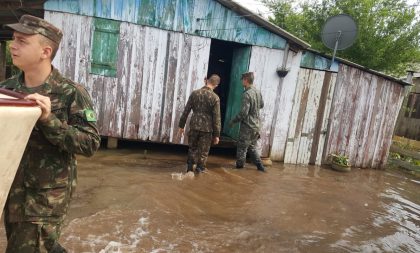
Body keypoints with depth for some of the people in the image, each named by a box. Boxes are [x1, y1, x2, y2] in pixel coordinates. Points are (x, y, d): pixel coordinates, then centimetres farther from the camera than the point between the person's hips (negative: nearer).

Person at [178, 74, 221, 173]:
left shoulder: (194, 93, -1)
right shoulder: (215, 98, -10)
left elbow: (186, 111, 1)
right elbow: (216, 117, -9)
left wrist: (181, 125, 10)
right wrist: (216, 134, -3)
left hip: (194, 126, 3)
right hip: (207, 128, -3)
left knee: (192, 148, 20)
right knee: (203, 152, 11)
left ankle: (189, 168, 25)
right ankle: (199, 169, 19)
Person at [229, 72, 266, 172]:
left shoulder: (247, 94, -20)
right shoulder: (258, 92, 4)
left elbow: (243, 113, -23)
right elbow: (261, 105, 21)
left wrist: (233, 121, -11)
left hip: (247, 126, -8)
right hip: (256, 125, 8)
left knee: (242, 147, 8)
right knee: (252, 147, 19)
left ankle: (239, 165, 20)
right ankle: (260, 166, 20)